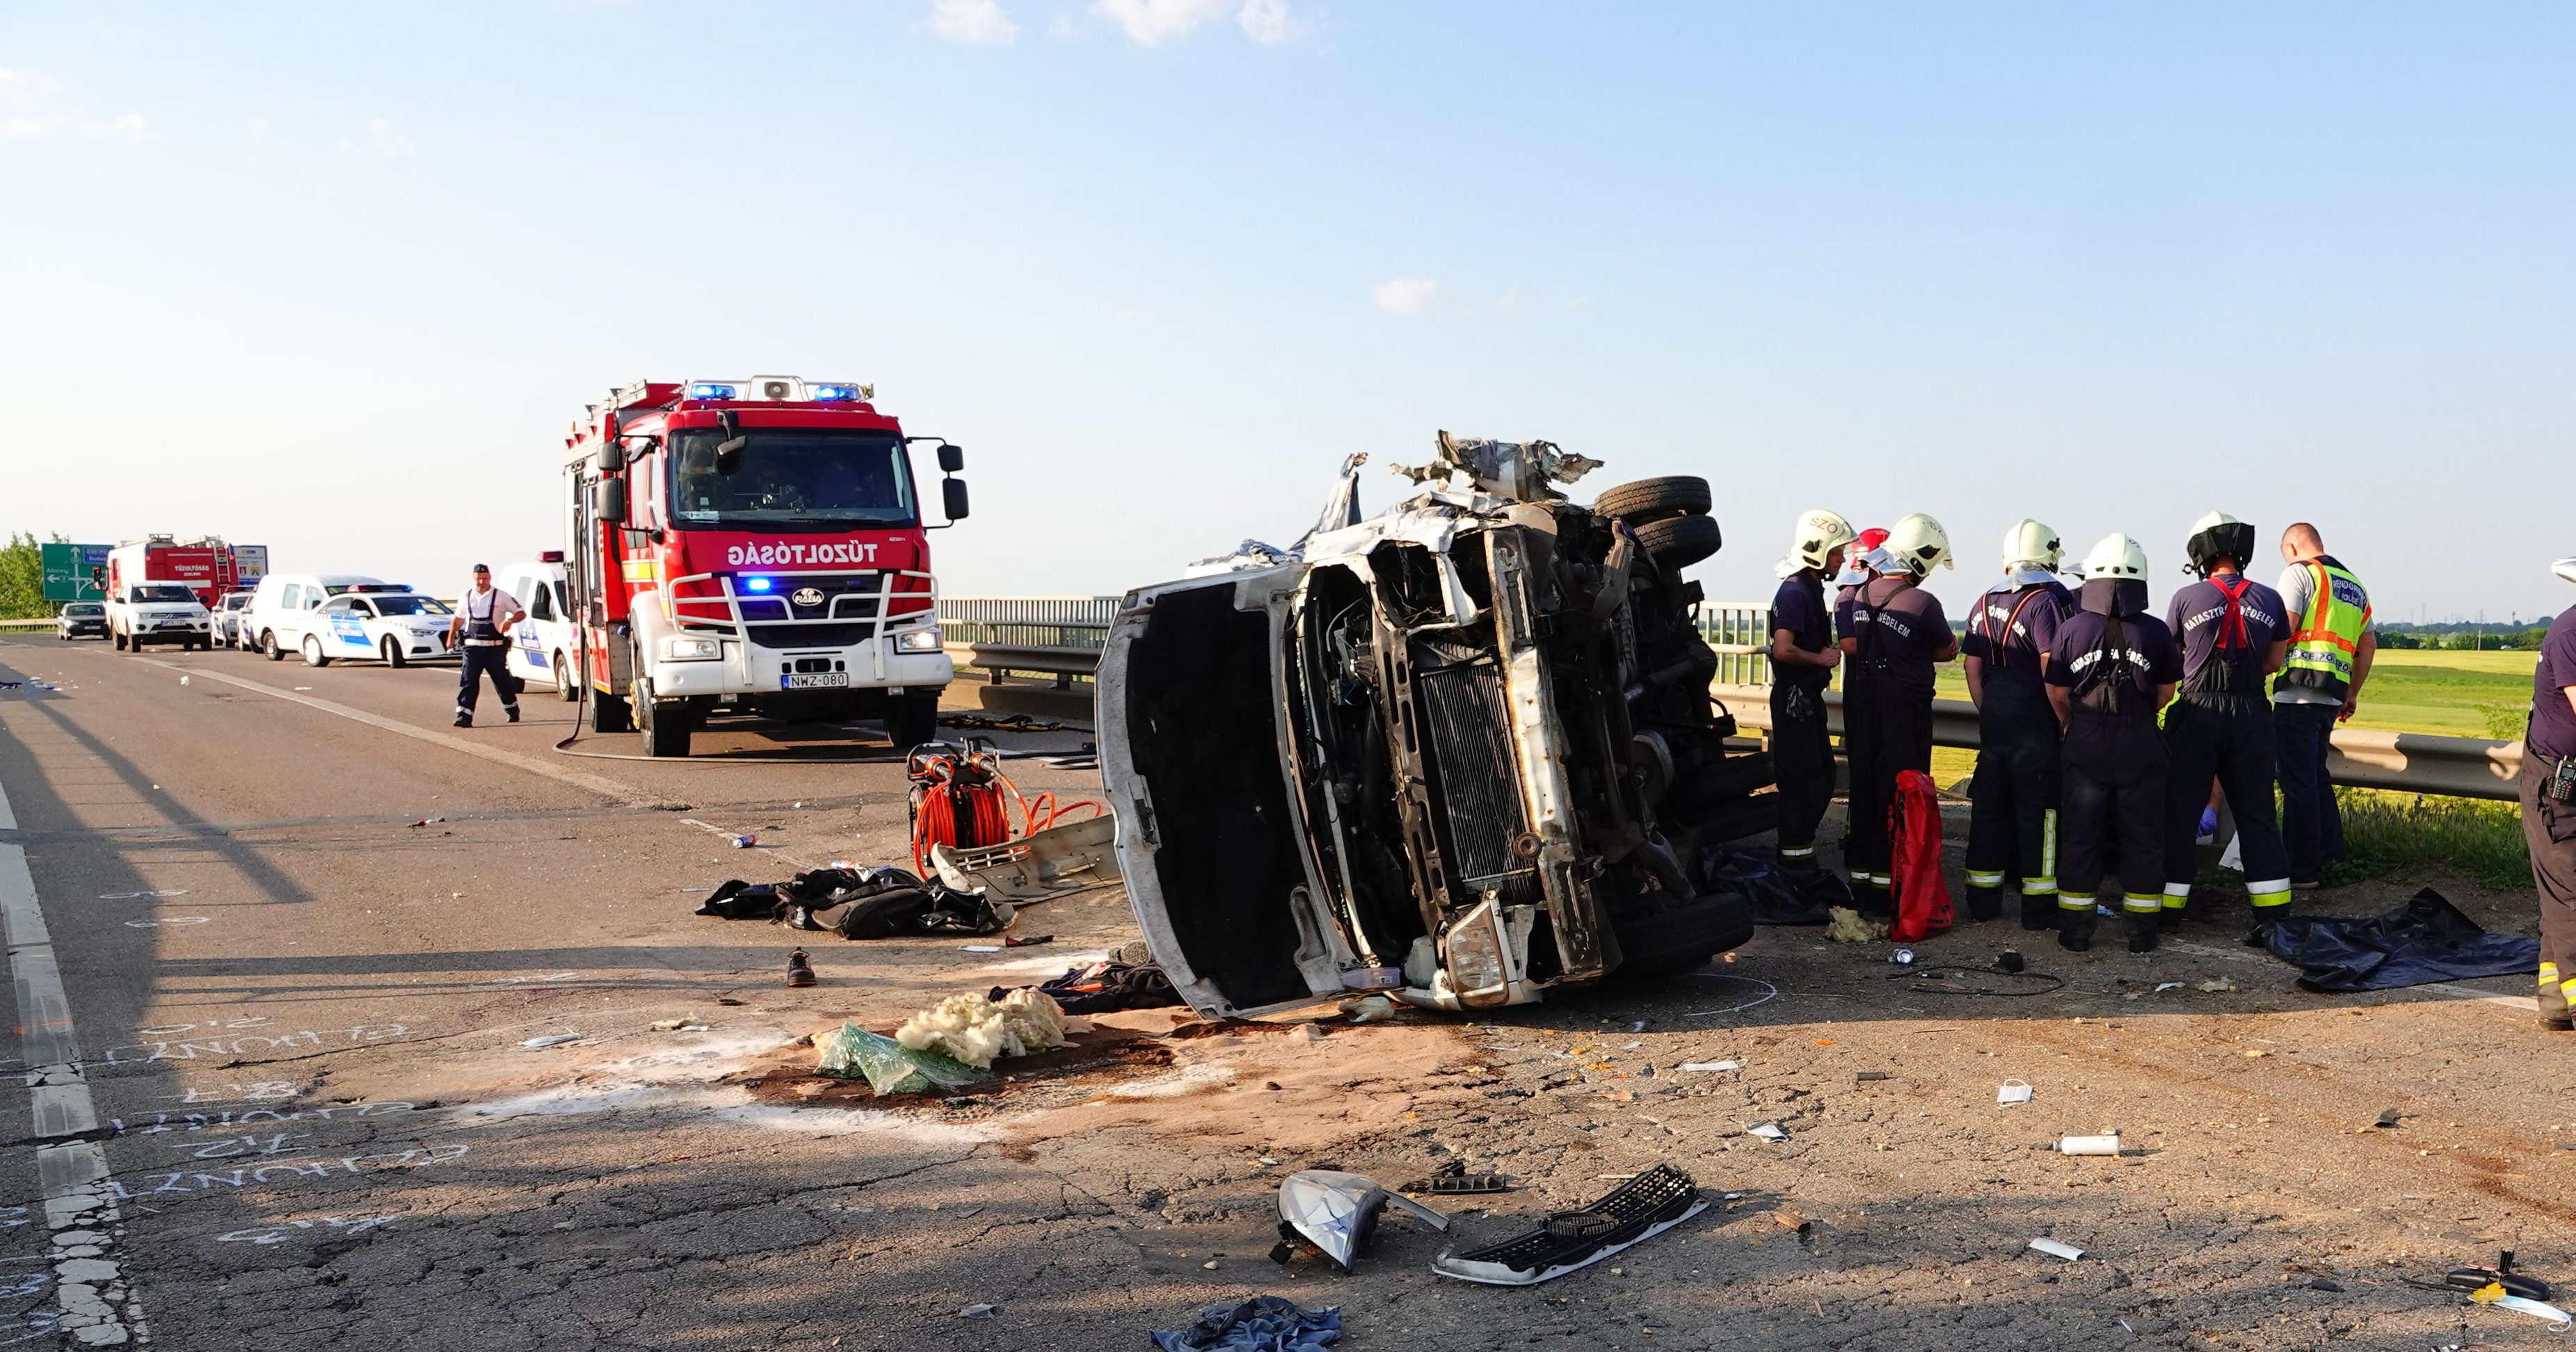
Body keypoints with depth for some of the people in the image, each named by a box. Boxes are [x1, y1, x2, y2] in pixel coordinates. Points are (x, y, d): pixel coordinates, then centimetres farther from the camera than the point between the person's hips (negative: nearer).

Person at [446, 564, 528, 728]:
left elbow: (521, 613, 3)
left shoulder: (501, 596, 1)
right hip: (471, 647, 2)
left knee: (502, 682, 9)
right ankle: (464, 716, -14)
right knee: (467, 682, -10)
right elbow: (458, 619, 24)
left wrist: (509, 621, -18)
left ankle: (513, 711, 28)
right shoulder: (466, 597, 11)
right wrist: (450, 638, 16)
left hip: (495, 648, -2)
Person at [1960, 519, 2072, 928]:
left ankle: (1982, 901, 18)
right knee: (2039, 811, 0)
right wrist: (2067, 721, -10)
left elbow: (1972, 666, 14)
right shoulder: (2050, 599, -11)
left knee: (1989, 807, 12)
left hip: (1993, 721, 7)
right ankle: (2039, 906, 3)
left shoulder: (1986, 602, 12)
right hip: (2035, 724, -7)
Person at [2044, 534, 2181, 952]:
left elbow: (2057, 692, 2)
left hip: (2085, 745, 0)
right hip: (2141, 746, 0)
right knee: (2143, 840, 10)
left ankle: (2075, 930, 11)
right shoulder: (2156, 631, -4)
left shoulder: (2072, 629, -4)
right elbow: (2166, 691, 6)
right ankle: (2142, 932, 14)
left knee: (2080, 838, 8)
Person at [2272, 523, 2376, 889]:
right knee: (2316, 773, 20)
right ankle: (2329, 852, 22)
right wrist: (2353, 694, 27)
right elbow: (2369, 645, 22)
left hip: (2298, 691, -8)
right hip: (2333, 695, 8)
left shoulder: (2299, 573, -2)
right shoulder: (2354, 585, 22)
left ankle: (2302, 870, -4)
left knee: (2298, 780, -5)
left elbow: (2283, 630, -13)